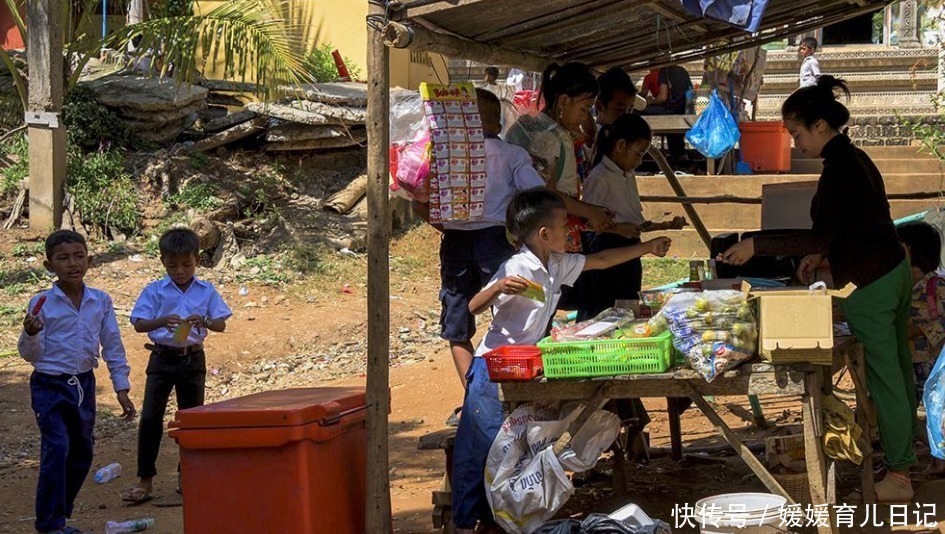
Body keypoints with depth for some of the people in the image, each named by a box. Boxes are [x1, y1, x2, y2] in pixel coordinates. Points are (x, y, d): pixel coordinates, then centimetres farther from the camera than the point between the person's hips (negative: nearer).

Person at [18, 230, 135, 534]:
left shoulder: (101, 301, 0)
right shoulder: (42, 303, -9)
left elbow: (113, 347, 5)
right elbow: (30, 355, -7)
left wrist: (122, 389, 4)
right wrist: (30, 334, -28)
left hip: (84, 383, 5)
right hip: (49, 385, -5)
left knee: (82, 452, 11)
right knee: (56, 448, -14)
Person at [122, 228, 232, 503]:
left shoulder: (206, 291, 1)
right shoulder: (155, 291, -2)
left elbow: (221, 323, -3)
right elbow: (139, 324, -8)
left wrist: (204, 321, -24)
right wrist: (162, 321, -27)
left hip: (193, 359, 1)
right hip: (162, 358, -1)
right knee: (150, 417, -6)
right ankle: (145, 480, -1)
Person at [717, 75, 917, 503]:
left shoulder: (838, 170, -21)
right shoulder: (855, 158, 9)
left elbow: (819, 237, -26)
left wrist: (756, 245, -23)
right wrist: (822, 255, 9)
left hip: (869, 286, -10)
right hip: (896, 271, 10)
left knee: (885, 378, -2)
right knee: (899, 369, 18)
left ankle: (898, 477, 5)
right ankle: (904, 450, 31)